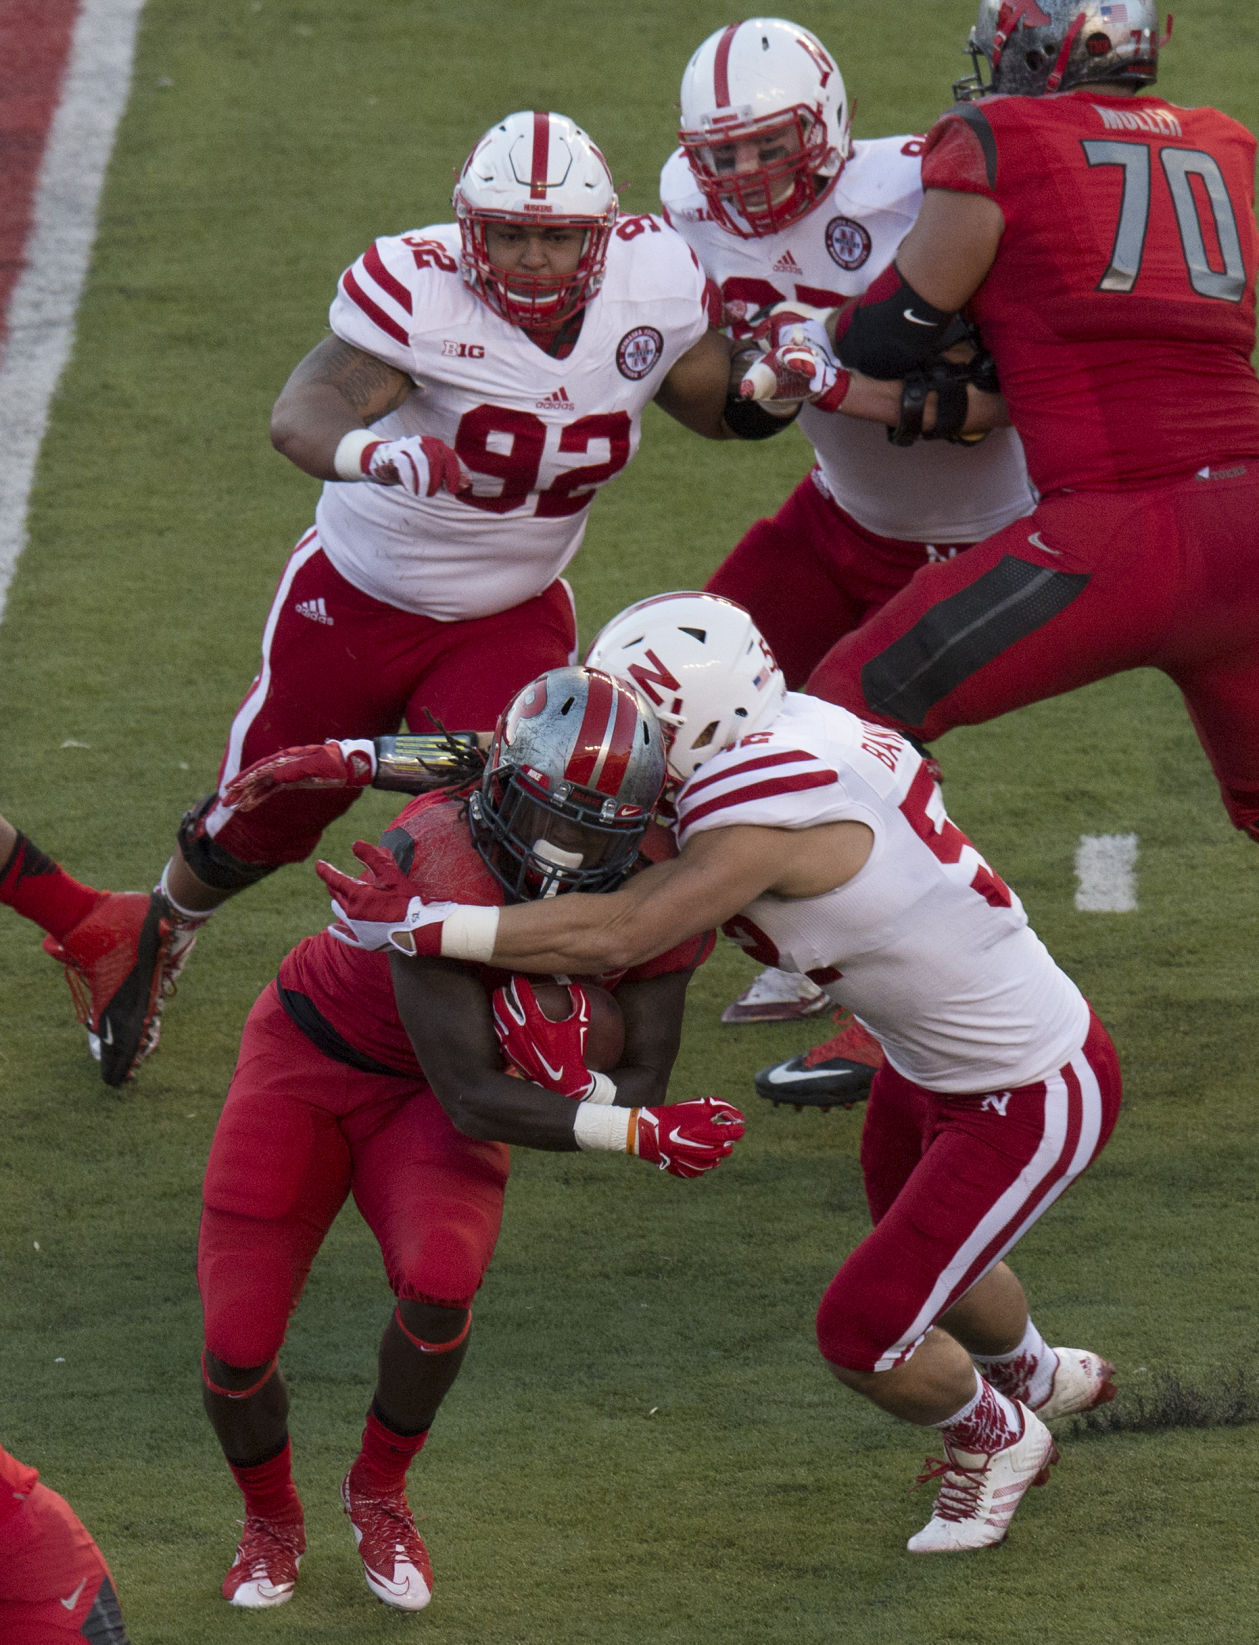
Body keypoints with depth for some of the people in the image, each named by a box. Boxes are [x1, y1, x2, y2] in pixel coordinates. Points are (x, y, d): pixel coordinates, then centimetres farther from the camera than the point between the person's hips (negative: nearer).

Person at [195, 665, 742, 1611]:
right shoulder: (437, 869, -36)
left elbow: (645, 1087, -12)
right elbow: (474, 1100, -33)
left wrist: (573, 1080, -34)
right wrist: (640, 1132, -39)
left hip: (428, 1104, 3)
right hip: (311, 1059, -3)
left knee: (438, 1285, -27)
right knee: (239, 1344, -8)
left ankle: (379, 1492, 4)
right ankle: (271, 1522, 26)